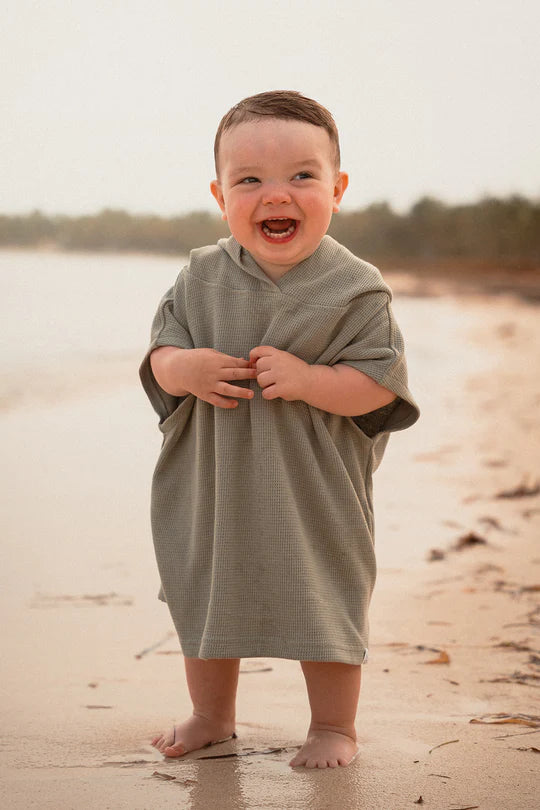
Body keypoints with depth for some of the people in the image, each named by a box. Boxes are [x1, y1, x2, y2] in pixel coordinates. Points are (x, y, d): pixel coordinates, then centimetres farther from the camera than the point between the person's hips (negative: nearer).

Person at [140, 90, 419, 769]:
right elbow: (161, 351, 4)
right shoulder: (202, 278, -2)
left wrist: (304, 378, -27)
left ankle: (333, 726, 28)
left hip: (313, 491, -4)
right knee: (206, 600, 17)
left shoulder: (353, 289, -13)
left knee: (322, 606, 6)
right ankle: (211, 716, 39)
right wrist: (184, 369, -19)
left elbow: (379, 383, -14)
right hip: (212, 485, 4)